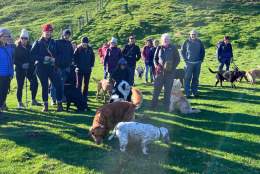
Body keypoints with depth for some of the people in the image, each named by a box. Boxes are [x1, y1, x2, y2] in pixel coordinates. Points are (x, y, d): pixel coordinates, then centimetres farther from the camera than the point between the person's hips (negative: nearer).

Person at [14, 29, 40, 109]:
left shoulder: (30, 47, 7)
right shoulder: (17, 48, -3)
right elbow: (14, 60, -6)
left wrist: (34, 67, -3)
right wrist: (21, 65, -18)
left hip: (30, 69, 3)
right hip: (20, 70, -3)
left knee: (35, 83, -6)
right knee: (20, 86, 2)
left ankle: (33, 100, 9)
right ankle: (20, 102, 13)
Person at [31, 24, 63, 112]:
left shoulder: (53, 42, 8)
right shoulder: (37, 43, 1)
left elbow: (57, 54, 13)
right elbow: (32, 54, -6)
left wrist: (54, 59, -9)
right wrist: (43, 58, -16)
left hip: (51, 67, 2)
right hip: (41, 67, -2)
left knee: (58, 84, -8)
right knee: (44, 86, 4)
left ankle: (60, 104, 1)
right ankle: (45, 105, 15)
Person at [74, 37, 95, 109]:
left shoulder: (90, 49, 2)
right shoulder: (78, 49, -7)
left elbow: (93, 57, 12)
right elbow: (74, 57, -4)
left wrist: (91, 65, 5)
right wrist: (77, 65, -9)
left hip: (88, 69, 3)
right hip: (79, 69, -3)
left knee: (86, 85, 8)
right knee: (79, 84, 0)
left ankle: (85, 99, 16)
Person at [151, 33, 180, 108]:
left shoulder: (173, 48, 1)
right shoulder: (159, 48, 7)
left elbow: (177, 59, 4)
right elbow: (155, 58, 15)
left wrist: (173, 67, -9)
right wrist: (157, 66, -3)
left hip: (169, 72, -2)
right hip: (160, 71, 2)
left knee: (168, 89, 3)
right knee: (157, 87, 2)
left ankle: (166, 104, 12)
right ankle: (154, 103, 10)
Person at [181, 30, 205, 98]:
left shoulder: (199, 42, 6)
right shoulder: (187, 42, 0)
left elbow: (203, 51, 15)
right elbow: (182, 51, 5)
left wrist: (201, 59, 5)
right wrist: (185, 59, -2)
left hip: (197, 63, 2)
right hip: (189, 63, -2)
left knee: (196, 78, 7)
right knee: (187, 78, -4)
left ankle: (195, 92, 17)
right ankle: (187, 93, 1)